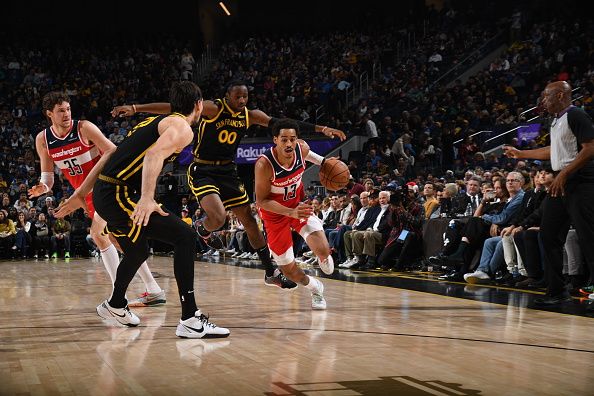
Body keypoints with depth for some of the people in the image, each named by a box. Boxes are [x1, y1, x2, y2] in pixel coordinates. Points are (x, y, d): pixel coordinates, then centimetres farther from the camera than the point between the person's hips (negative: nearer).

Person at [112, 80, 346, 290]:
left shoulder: (250, 115, 0)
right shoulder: (213, 109, -17)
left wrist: (320, 129, -10)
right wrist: (135, 108, -30)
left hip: (228, 171, 6)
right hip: (203, 172, -6)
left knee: (249, 220, 8)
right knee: (218, 217, -27)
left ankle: (271, 273, 19)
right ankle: (203, 230, 13)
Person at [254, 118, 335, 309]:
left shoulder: (302, 148, -19)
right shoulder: (264, 164, -32)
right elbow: (261, 201, -24)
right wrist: (292, 213, -34)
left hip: (298, 204, 2)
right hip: (275, 213, -2)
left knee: (323, 252, -18)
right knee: (289, 270, 2)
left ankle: (324, 258, 21)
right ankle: (315, 288, 34)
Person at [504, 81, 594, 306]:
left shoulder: (576, 116, -12)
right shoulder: (557, 121, 17)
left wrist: (564, 174, -24)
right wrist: (520, 154, 33)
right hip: (560, 184, 10)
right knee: (549, 235, 9)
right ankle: (557, 291, 15)